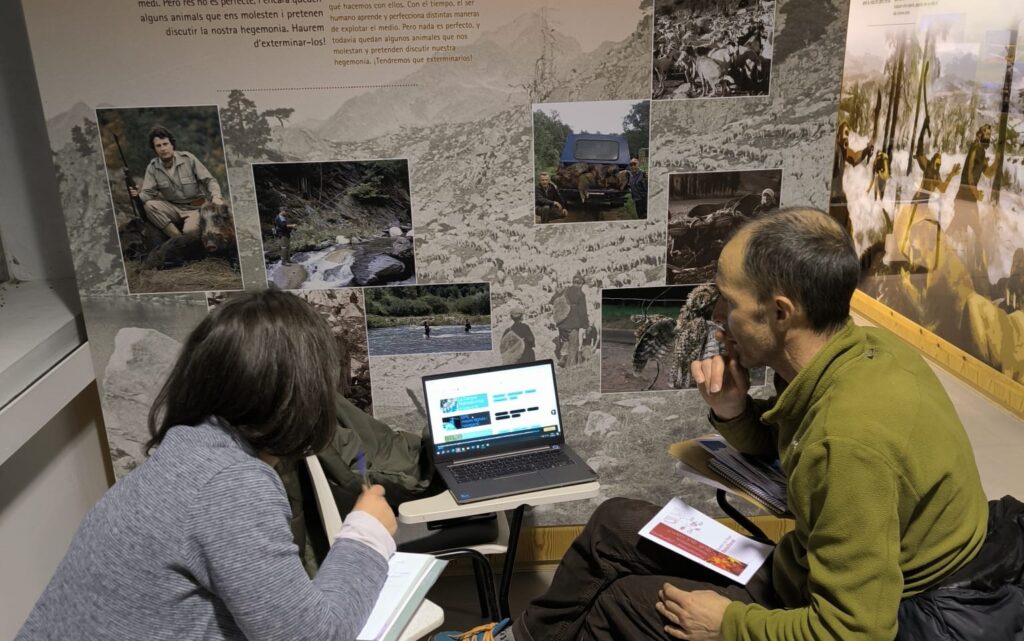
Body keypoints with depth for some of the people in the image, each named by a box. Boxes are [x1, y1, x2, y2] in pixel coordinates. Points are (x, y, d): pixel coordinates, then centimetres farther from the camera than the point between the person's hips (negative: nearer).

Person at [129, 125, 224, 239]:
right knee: (149, 205, -25)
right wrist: (138, 194, -30)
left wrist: (216, 196, -29)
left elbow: (209, 180, -8)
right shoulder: (152, 167, -1)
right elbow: (148, 193, -5)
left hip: (195, 208, -4)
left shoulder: (187, 158, -8)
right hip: (173, 208, 4)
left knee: (190, 230, -35)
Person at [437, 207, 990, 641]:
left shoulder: (850, 438, -38)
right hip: (818, 570, 8)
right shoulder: (861, 346, -10)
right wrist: (734, 412, -13)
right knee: (614, 524, 10)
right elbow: (786, 450, 7)